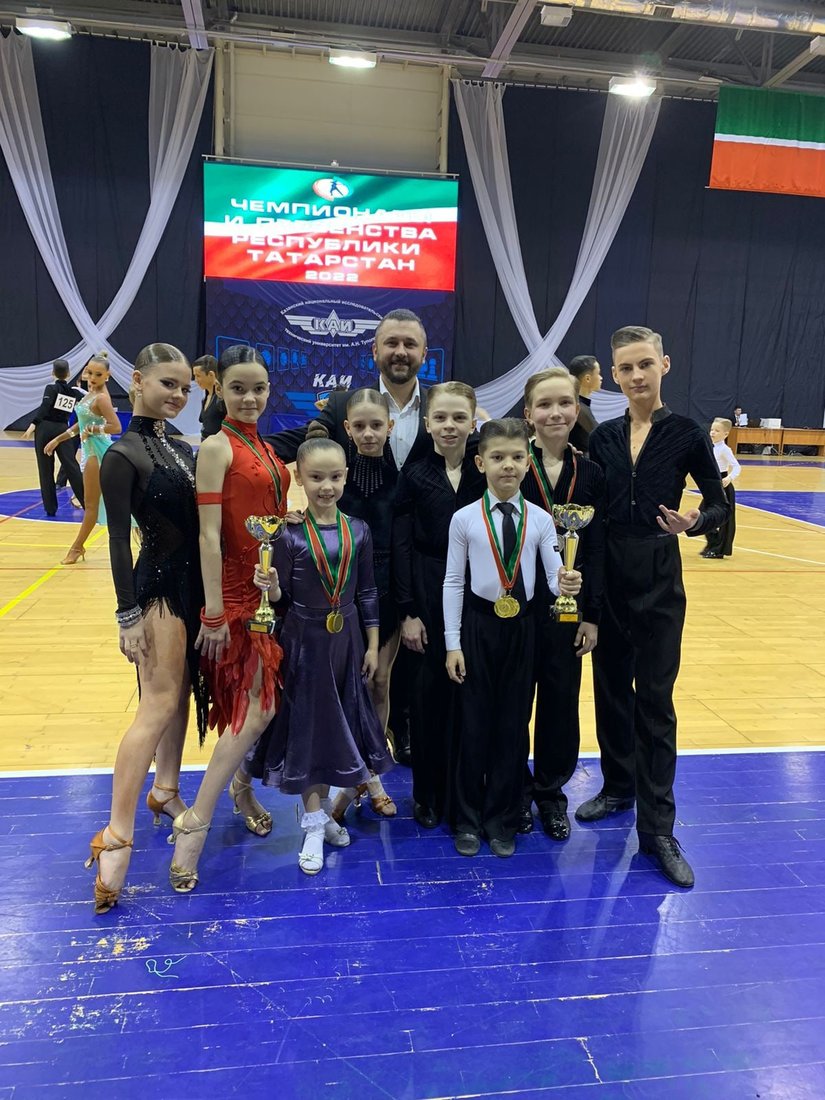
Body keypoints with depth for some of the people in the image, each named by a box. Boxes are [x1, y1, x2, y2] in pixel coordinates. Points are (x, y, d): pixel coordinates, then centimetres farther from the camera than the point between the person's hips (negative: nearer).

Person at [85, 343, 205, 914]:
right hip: (158, 586, -7)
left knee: (182, 695, 14)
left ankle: (165, 792, 31)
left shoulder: (182, 448, 9)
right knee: (158, 705, -11)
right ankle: (116, 836, -6)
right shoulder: (123, 456, -12)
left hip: (195, 583, 7)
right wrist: (128, 616, -18)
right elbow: (119, 541, -15)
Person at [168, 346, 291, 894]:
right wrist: (214, 614, -19)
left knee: (255, 705, 14)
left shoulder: (264, 447, 11)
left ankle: (242, 786, 33)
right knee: (257, 710, -8)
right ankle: (195, 822, 1)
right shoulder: (218, 447, -12)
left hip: (273, 589, 7)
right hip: (238, 594, -7)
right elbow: (209, 534, -17)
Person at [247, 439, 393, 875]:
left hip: (346, 641, 4)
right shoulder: (290, 535, -11)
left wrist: (372, 645, 5)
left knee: (340, 724, 13)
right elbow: (282, 597, -7)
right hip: (305, 642, -3)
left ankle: (321, 810, 34)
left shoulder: (358, 531, -2)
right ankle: (314, 825, 19)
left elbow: (367, 592, 3)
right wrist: (270, 588, -29)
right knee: (307, 725, 5)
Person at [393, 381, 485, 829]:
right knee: (433, 688, 6)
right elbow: (401, 546, -3)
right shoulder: (414, 474, -1)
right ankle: (430, 793, 24)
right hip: (430, 593, -1)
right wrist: (408, 612, -6)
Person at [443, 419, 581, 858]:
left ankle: (502, 820, 27)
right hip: (478, 624, -1)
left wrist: (565, 583, -30)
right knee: (474, 722, 7)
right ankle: (468, 819, 26)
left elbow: (556, 574, -5)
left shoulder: (540, 520, -1)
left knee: (513, 723, 10)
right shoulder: (464, 519, -5)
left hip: (522, 625, 2)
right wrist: (452, 644, -5)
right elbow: (453, 582, -3)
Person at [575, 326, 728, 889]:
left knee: (654, 696, -1)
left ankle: (657, 827, 9)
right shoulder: (603, 437, 6)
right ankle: (618, 786, 33)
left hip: (657, 575, -3)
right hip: (606, 570, 4)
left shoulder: (686, 433, -3)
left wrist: (694, 522, -21)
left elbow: (720, 505, -1)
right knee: (611, 685, 13)